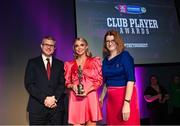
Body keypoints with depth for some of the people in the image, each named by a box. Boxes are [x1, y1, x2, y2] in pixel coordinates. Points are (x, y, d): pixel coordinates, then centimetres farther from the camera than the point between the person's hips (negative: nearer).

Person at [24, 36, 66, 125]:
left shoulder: (59, 64, 12)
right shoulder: (32, 62, 5)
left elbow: (62, 83, 5)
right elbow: (29, 84, -3)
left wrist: (54, 98, -11)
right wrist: (44, 99, -13)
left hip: (56, 106, 2)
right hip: (37, 106, -1)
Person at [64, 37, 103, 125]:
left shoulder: (94, 61, 7)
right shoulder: (70, 64, 12)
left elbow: (99, 80, 2)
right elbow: (67, 82, 13)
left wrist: (88, 90, -12)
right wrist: (72, 86, -9)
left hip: (90, 97, -1)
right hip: (75, 98, 1)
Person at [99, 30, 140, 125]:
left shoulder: (125, 56, -8)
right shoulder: (105, 60, 9)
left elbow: (130, 80, -16)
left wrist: (126, 103, -23)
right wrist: (101, 98, 14)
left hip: (126, 97, -5)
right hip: (111, 98, 6)